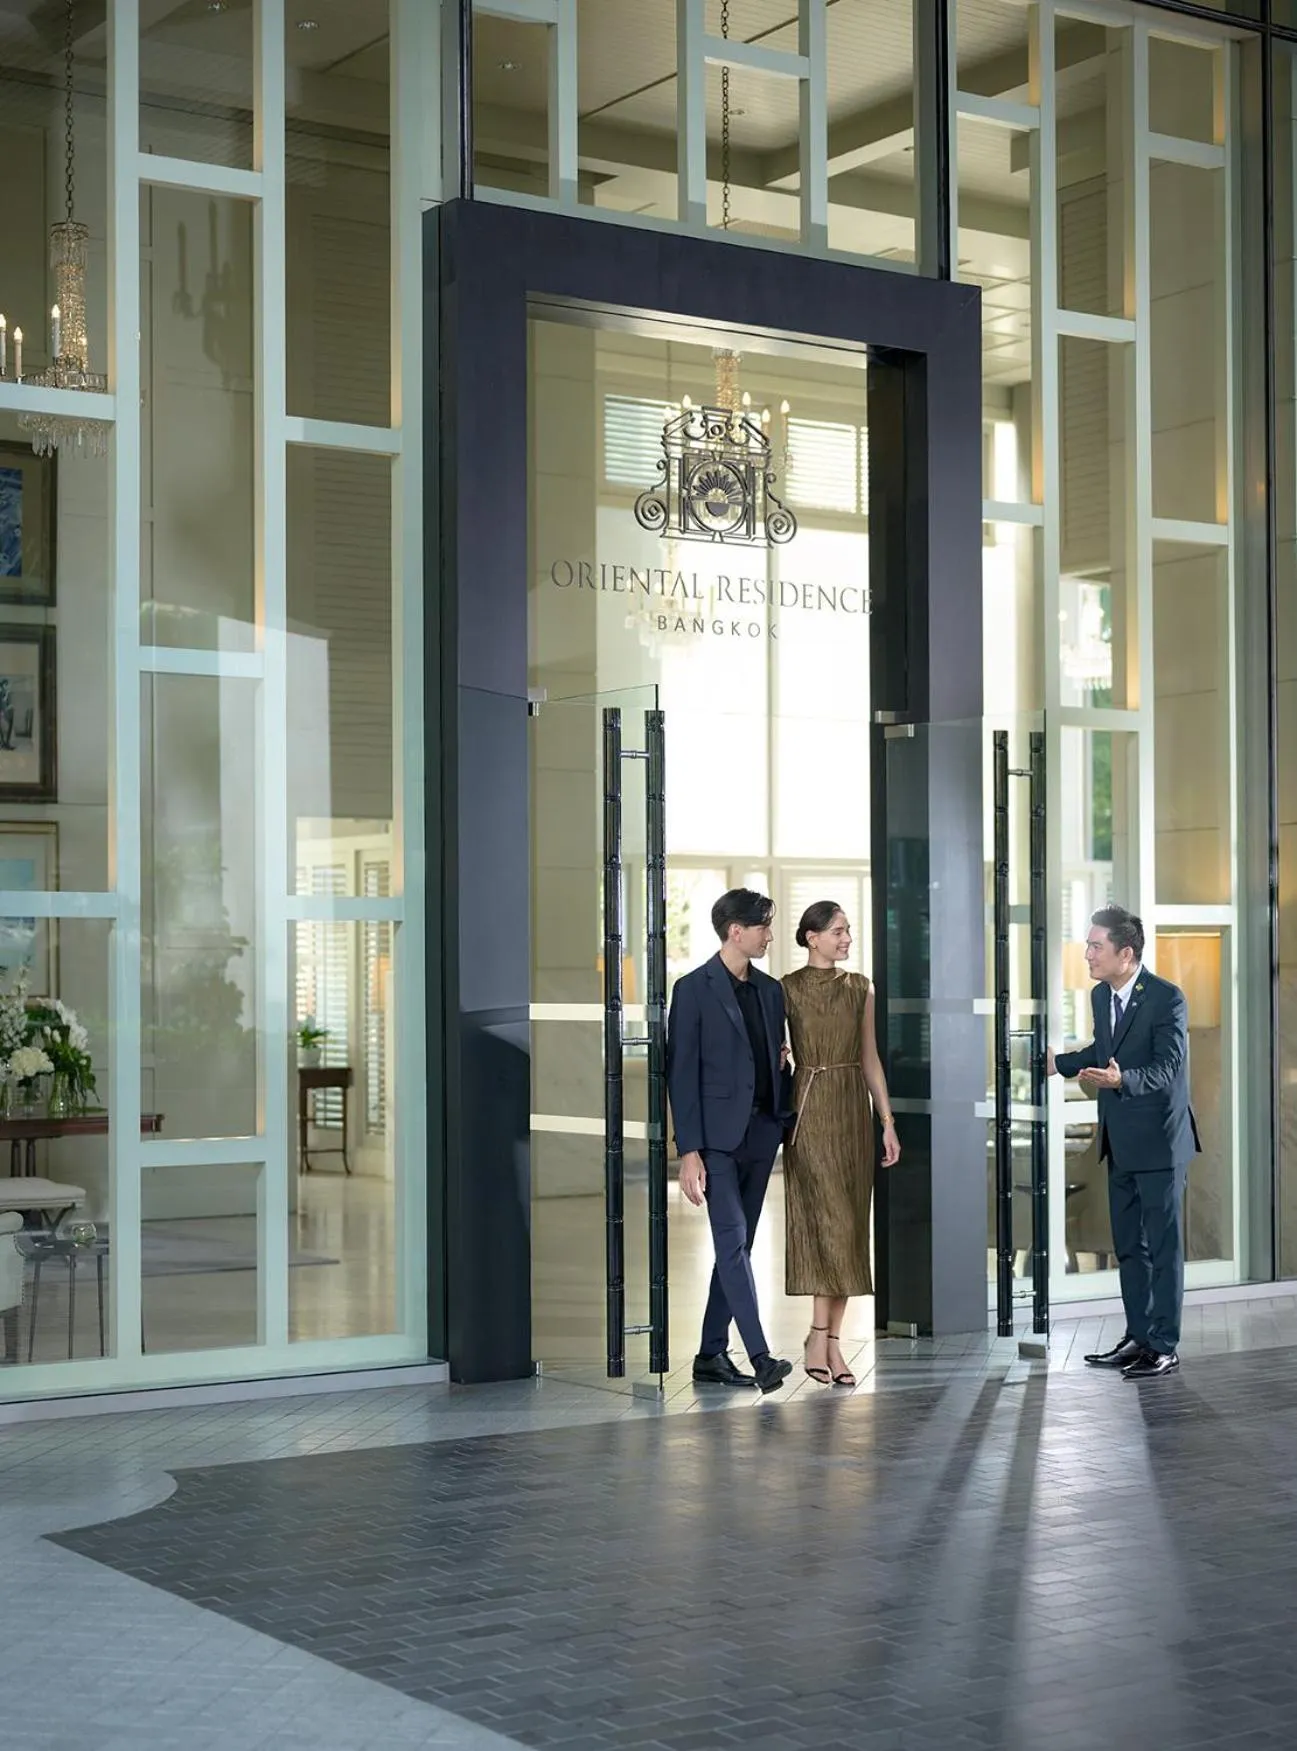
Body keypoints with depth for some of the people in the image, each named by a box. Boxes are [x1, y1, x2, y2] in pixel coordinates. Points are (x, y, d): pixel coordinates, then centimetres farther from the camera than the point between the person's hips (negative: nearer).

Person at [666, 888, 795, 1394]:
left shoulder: (770, 990, 14)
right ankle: (760, 1357, -16)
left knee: (738, 1245, 9)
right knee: (733, 1242, -12)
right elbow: (681, 1073, -8)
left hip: (761, 1134, 7)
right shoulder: (694, 989, -5)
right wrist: (689, 1151, -14)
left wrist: (787, 1124, 8)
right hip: (718, 1137, -7)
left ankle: (712, 1355, 16)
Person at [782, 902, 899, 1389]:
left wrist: (888, 1121, 8)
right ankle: (822, 1338, -3)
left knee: (848, 1226, 3)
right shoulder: (788, 988, -3)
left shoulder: (859, 987, 10)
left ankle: (828, 1338, 9)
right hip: (810, 1107, -5)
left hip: (853, 1110, 5)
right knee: (830, 1220, -12)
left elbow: (870, 1058, 12)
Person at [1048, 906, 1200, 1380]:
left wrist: (1121, 1079, -39)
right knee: (1128, 1245, 15)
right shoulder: (1101, 995, 6)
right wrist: (1057, 1063, 16)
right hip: (1121, 1142, 8)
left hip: (1159, 1141, -8)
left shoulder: (1167, 998, -18)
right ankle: (1138, 1337, 25)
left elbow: (1169, 1068, -25)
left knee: (1163, 1246, -1)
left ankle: (1163, 1346, 5)